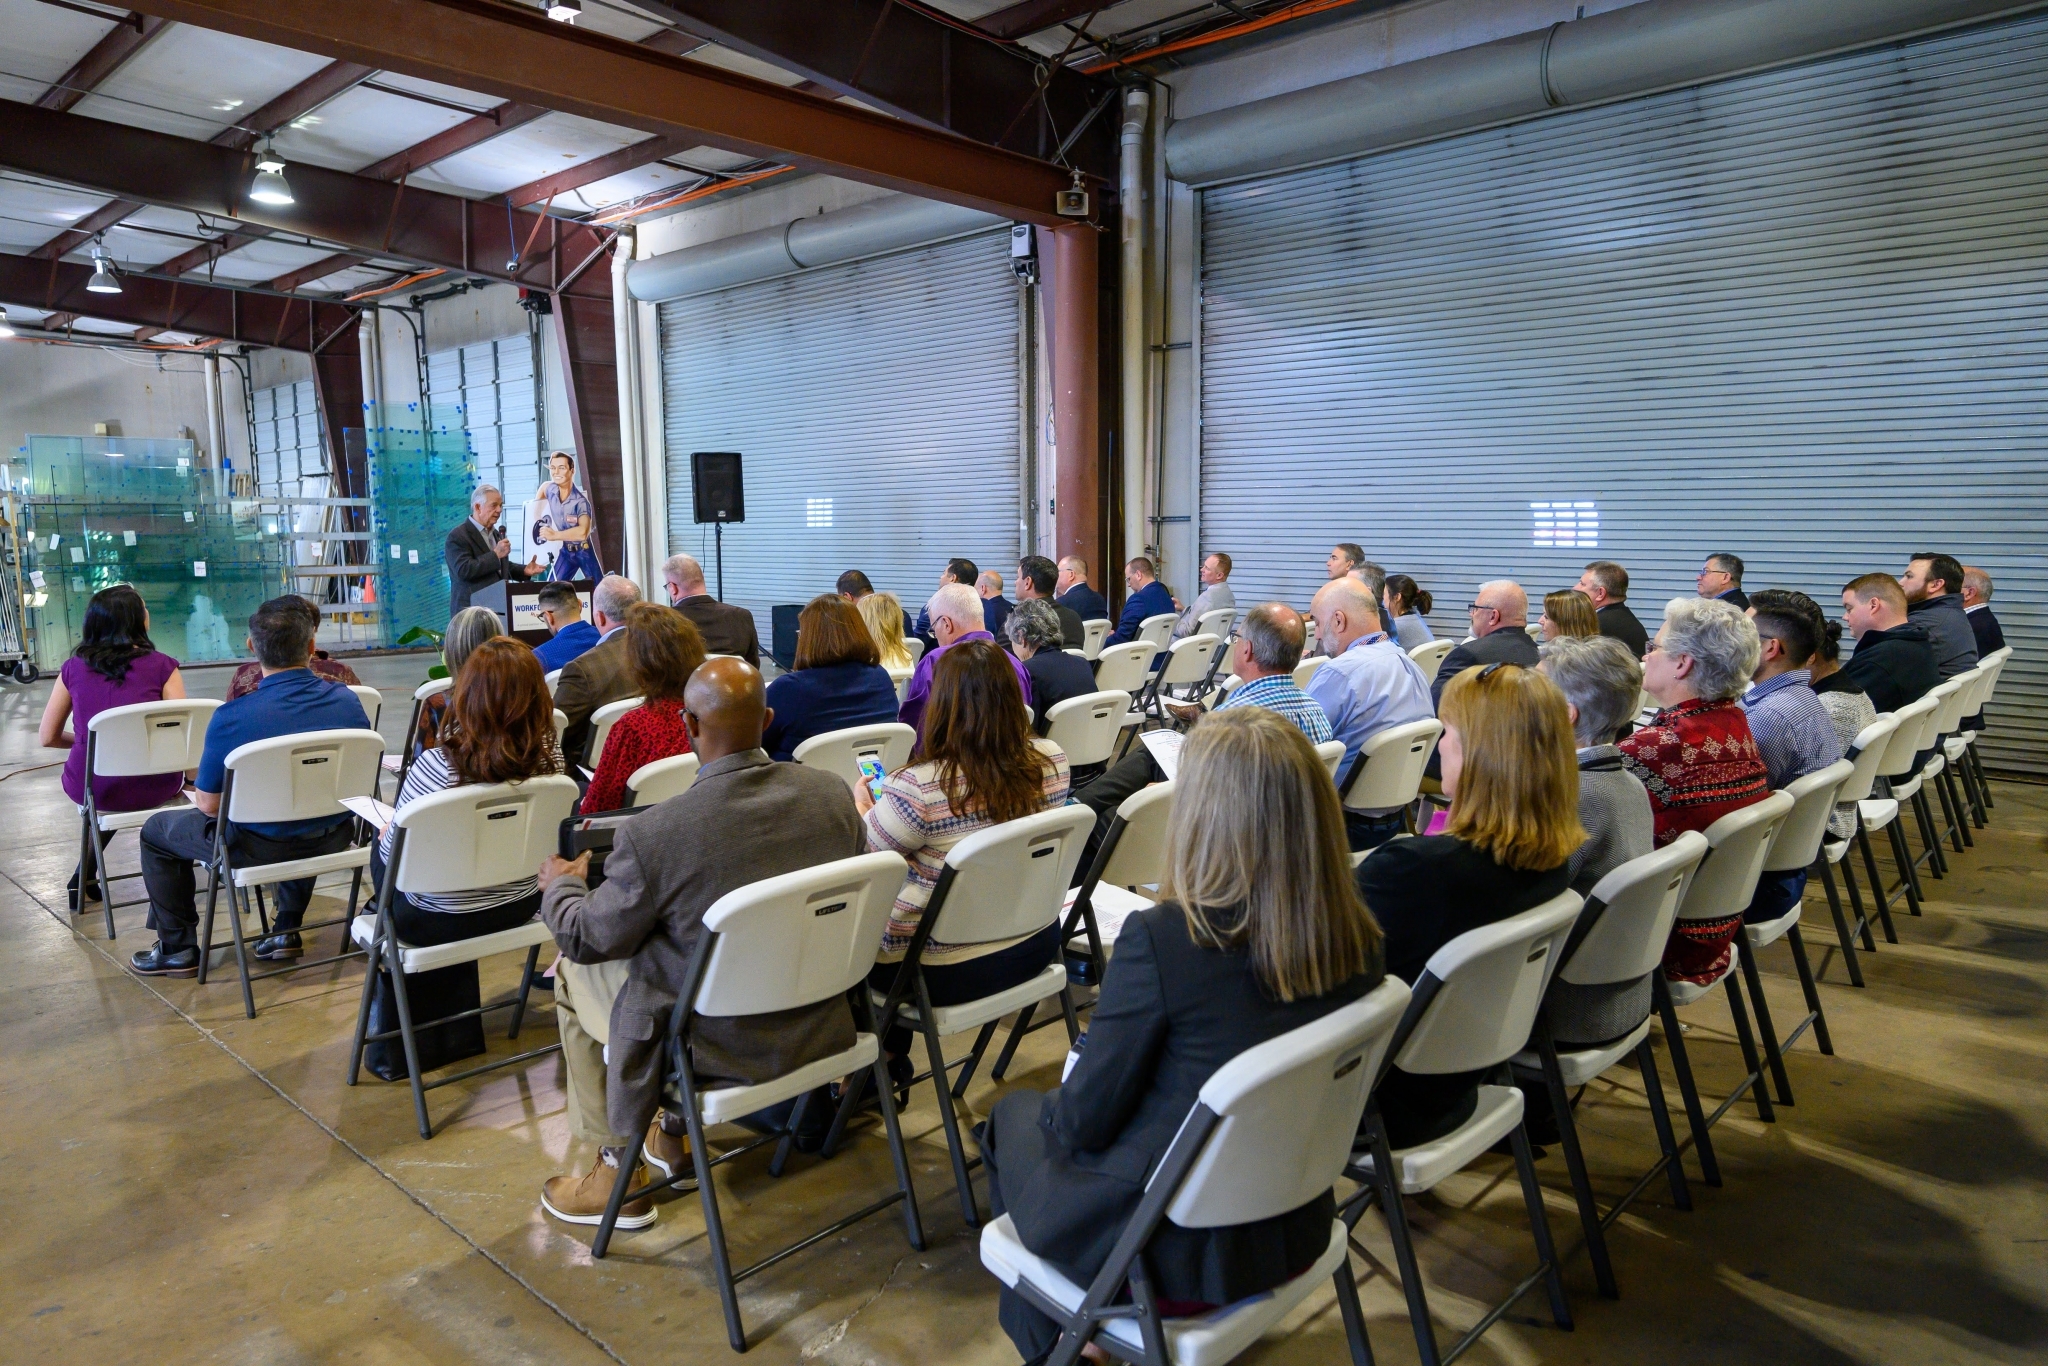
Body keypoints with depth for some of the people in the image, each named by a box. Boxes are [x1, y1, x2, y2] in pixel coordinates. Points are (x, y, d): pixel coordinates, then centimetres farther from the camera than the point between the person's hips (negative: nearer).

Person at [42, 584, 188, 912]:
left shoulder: (74, 668, 0)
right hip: (152, 790, -3)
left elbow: (48, 738, 7)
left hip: (90, 789, 3)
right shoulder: (162, 666, -8)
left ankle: (83, 879, 40)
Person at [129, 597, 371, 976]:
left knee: (157, 831, 22)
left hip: (260, 847, -4)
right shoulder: (349, 701, -9)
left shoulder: (231, 718, -22)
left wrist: (199, 792, 13)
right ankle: (286, 930, 37)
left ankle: (178, 949, 30)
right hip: (333, 840, 4)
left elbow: (208, 805, -11)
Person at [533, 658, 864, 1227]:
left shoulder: (653, 832, -25)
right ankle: (675, 1133, 45)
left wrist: (559, 885, 15)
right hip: (822, 1026, 6)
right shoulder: (834, 792, -11)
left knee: (576, 972, 20)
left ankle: (618, 1173, 28)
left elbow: (586, 939, -8)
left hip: (723, 1050, -5)